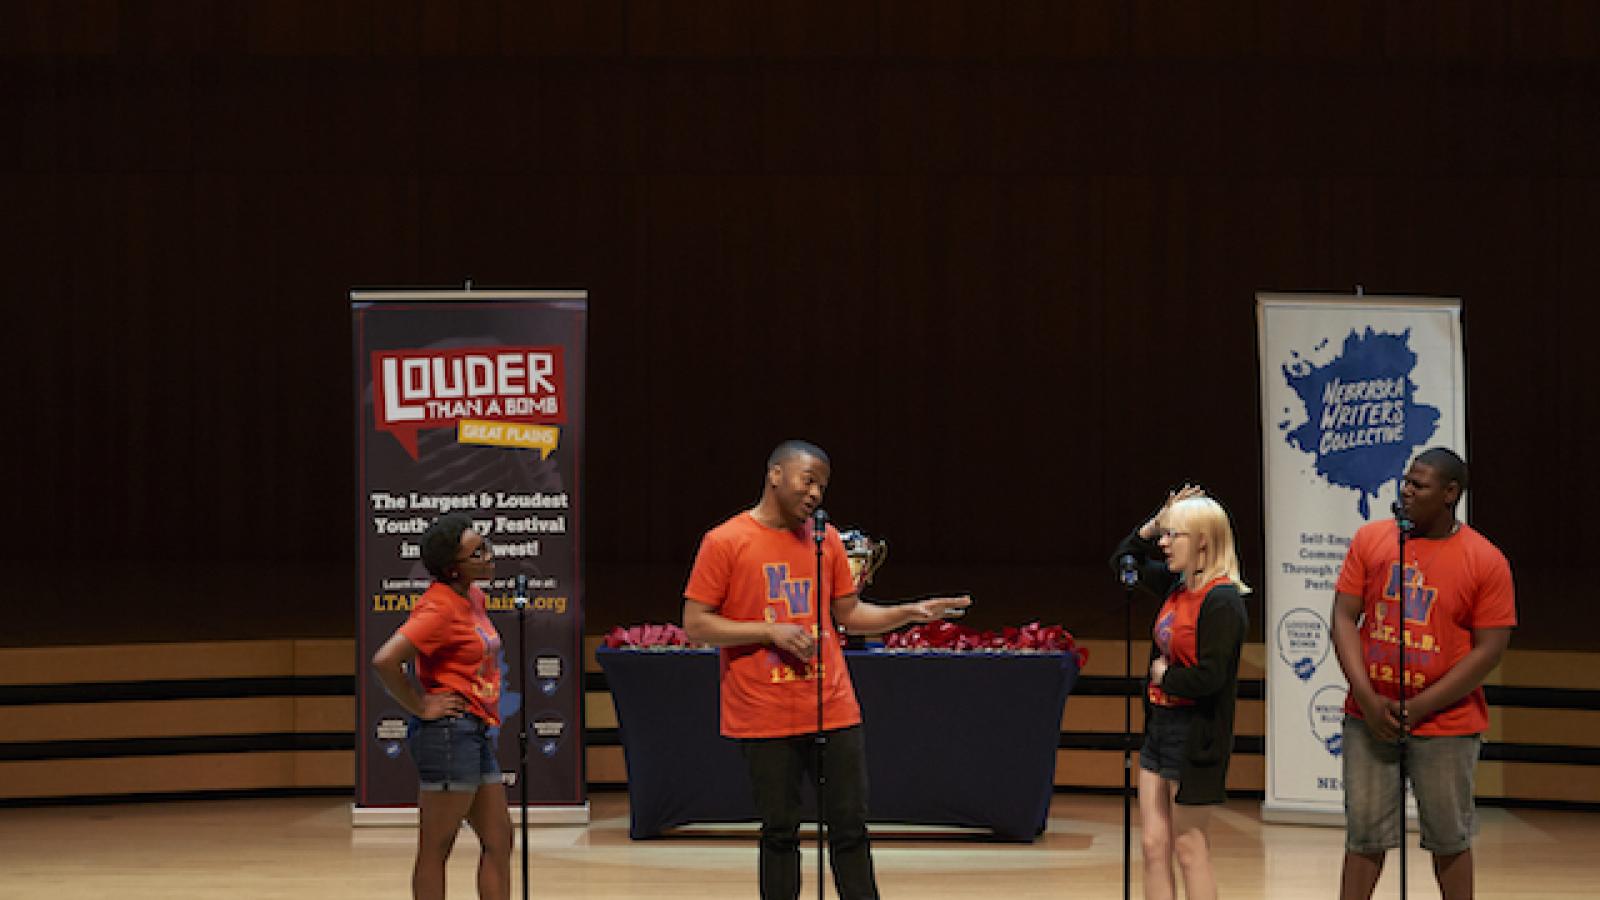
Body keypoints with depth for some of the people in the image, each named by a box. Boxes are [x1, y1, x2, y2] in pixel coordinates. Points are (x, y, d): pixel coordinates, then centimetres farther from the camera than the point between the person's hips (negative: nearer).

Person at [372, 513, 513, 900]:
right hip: (450, 732, -10)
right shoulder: (439, 608, -15)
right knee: (435, 849, -4)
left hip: (478, 735, 10)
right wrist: (421, 707, -17)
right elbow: (384, 660, -27)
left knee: (499, 842, 11)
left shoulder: (474, 597, 13)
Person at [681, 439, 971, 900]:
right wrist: (771, 631, -14)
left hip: (834, 712, 4)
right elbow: (695, 625, -7)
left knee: (850, 828, 4)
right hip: (764, 719, -4)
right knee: (780, 833, 3)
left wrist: (910, 612, 4)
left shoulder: (826, 539, 10)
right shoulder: (725, 542, -5)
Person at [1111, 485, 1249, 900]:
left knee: (1189, 849, 0)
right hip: (1160, 724, 9)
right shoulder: (1176, 586, 7)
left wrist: (1164, 675, -7)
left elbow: (1209, 676, -24)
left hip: (1195, 734, -9)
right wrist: (1155, 523, 7)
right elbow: (1123, 562, 22)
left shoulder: (1221, 601, -18)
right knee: (1153, 846, 8)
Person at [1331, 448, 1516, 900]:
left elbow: (1489, 650, -8)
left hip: (1445, 724, -2)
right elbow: (1344, 617, 2)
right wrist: (1367, 699, -10)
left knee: (1449, 838, 7)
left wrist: (1420, 707, -13)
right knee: (1364, 834, 5)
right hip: (1369, 721, 2)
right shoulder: (1371, 539, 3)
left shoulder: (1485, 561, -6)